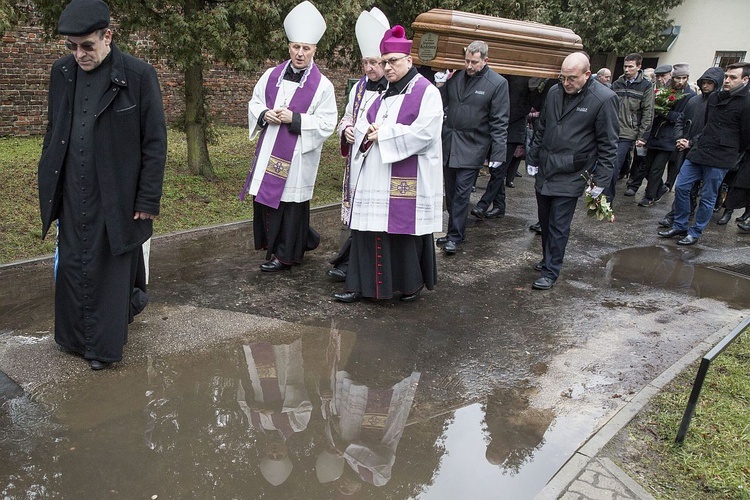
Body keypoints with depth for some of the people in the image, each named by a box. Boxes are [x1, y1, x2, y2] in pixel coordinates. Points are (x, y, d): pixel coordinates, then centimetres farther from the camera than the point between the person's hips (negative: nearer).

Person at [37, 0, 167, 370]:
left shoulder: (138, 75, -10)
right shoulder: (62, 71, 5)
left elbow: (155, 143, -8)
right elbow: (53, 132, 14)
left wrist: (148, 200, -10)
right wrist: (49, 186, 12)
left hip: (116, 198, -5)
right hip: (72, 197, 5)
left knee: (111, 269, 6)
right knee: (70, 266, 12)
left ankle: (105, 346, 22)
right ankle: (74, 338, 32)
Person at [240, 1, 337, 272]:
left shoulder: (322, 85, -7)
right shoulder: (272, 75, 7)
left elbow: (326, 124, -10)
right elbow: (254, 103, 14)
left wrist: (294, 118, -20)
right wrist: (265, 115, -8)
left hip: (297, 156, -5)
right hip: (268, 153, 5)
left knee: (290, 203, 3)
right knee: (266, 198, 11)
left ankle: (285, 254, 19)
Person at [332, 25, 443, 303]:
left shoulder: (426, 92, -5)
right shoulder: (385, 94, 17)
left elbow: (422, 133, -16)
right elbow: (365, 124, 19)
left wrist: (382, 134, -13)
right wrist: (367, 133, -6)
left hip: (409, 178, -6)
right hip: (377, 176, 7)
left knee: (406, 228, 2)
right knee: (369, 228, 4)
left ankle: (412, 285, 20)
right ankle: (363, 284, 13)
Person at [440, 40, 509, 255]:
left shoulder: (498, 84, -6)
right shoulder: (455, 78, 7)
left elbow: (499, 123, -7)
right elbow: (441, 104, 19)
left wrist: (497, 156, -11)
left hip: (472, 147, -5)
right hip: (448, 144, 5)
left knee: (461, 193, -5)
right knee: (450, 191, 10)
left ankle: (455, 236, 6)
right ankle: (455, 231, 23)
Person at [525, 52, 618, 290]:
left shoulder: (604, 99, -12)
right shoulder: (554, 92, 5)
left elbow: (608, 145, -8)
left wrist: (600, 180, -10)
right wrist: (533, 159, 17)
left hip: (570, 176, -5)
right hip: (544, 172, 6)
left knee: (558, 226, -1)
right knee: (545, 222, 15)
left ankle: (551, 272, 11)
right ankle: (548, 259, 33)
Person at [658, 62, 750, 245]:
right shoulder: (714, 97, 10)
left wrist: (728, 152, 7)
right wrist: (702, 142, 16)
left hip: (719, 160, -6)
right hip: (698, 151, 6)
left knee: (707, 197, 2)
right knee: (681, 187, 3)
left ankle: (695, 233, 15)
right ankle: (679, 226, 17)